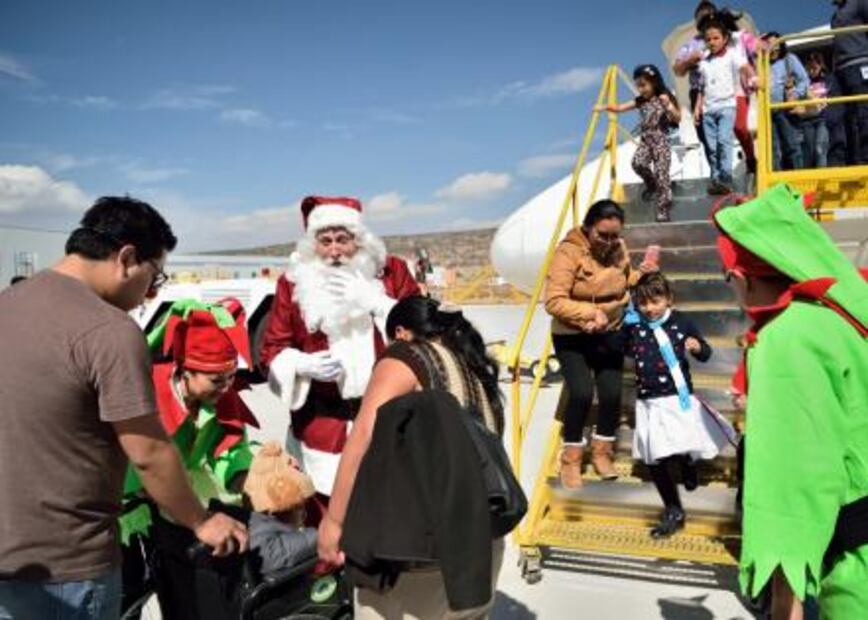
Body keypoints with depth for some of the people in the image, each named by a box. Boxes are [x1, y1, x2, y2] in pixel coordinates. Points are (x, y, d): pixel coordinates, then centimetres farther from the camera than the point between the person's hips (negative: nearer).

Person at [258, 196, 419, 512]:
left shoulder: (392, 271, 3)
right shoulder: (293, 282, 3)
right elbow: (271, 351, 6)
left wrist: (376, 302, -13)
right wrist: (304, 364, -15)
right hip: (322, 426, 0)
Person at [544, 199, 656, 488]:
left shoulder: (619, 248, -2)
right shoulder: (568, 252, -20)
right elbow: (554, 302, -25)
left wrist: (641, 275, -5)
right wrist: (590, 313, -35)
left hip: (610, 334, 5)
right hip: (571, 336, -5)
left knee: (612, 393, -2)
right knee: (581, 393, -17)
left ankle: (601, 452, 22)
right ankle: (571, 458, 4)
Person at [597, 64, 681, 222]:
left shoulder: (663, 98, -4)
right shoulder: (640, 101, 9)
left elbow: (678, 119, -8)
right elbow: (620, 108, 12)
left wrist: (669, 105, -24)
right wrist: (604, 107, -3)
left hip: (660, 140, -4)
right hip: (645, 140, 4)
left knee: (661, 174, -7)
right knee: (638, 162, -24)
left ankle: (664, 211, 1)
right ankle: (652, 185, 8)